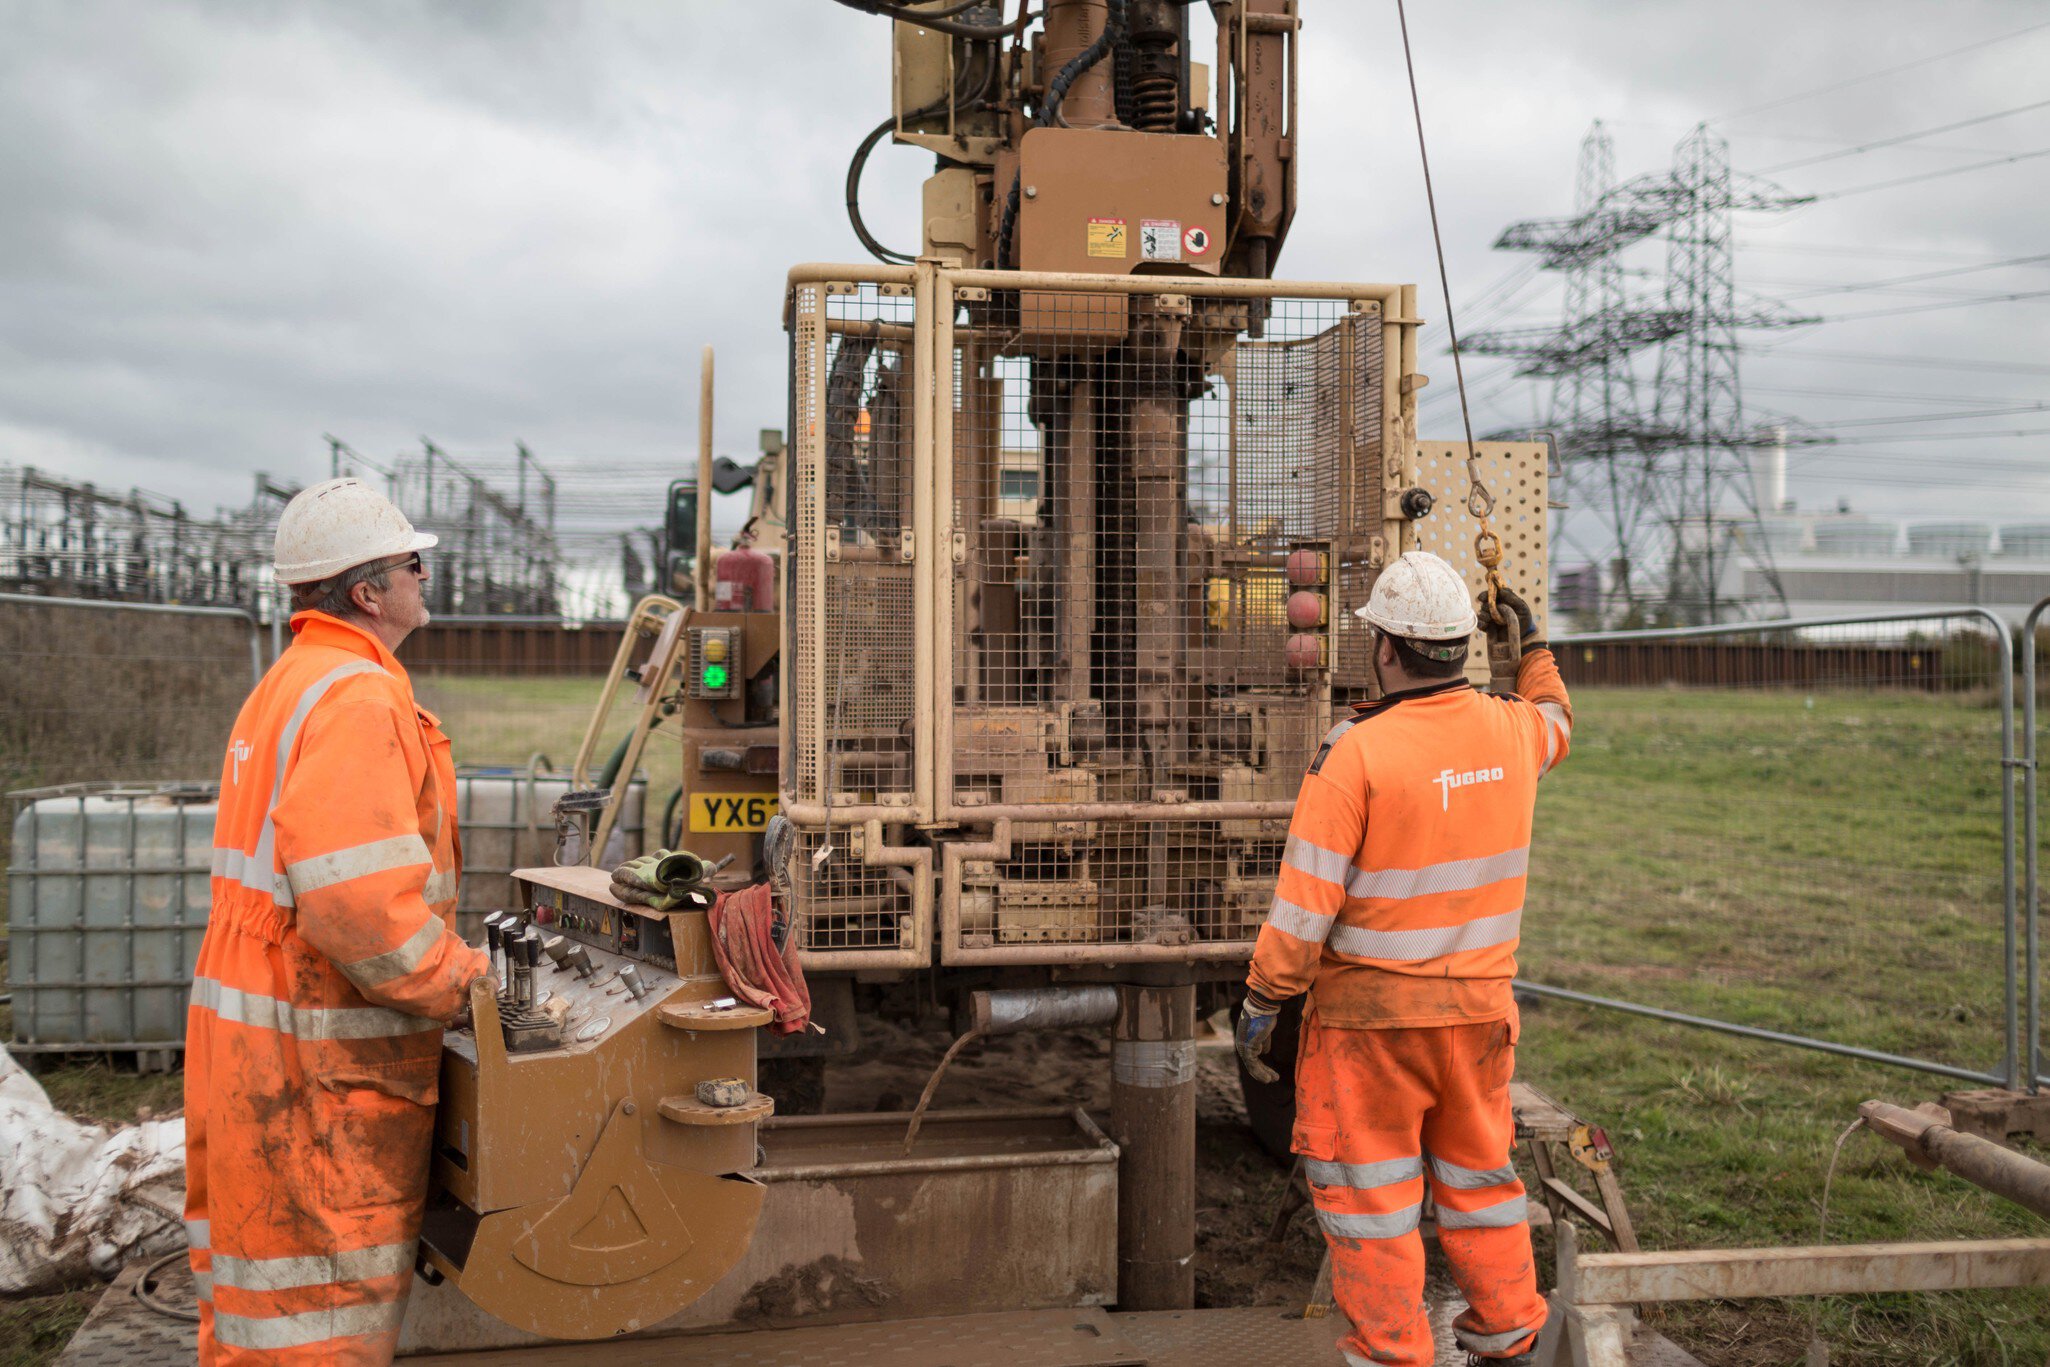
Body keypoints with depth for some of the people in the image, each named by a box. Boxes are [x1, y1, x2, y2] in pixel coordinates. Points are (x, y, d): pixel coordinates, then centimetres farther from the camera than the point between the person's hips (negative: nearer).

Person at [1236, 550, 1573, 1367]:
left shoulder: (1356, 754, -18)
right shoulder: (1509, 731, -2)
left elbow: (1306, 905, -18)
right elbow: (1555, 720, 27)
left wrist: (1260, 1004, -8)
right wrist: (1532, 644, 40)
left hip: (1371, 1014, -6)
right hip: (1479, 1008, 6)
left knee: (1369, 1192, 7)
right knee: (1478, 1175, 20)